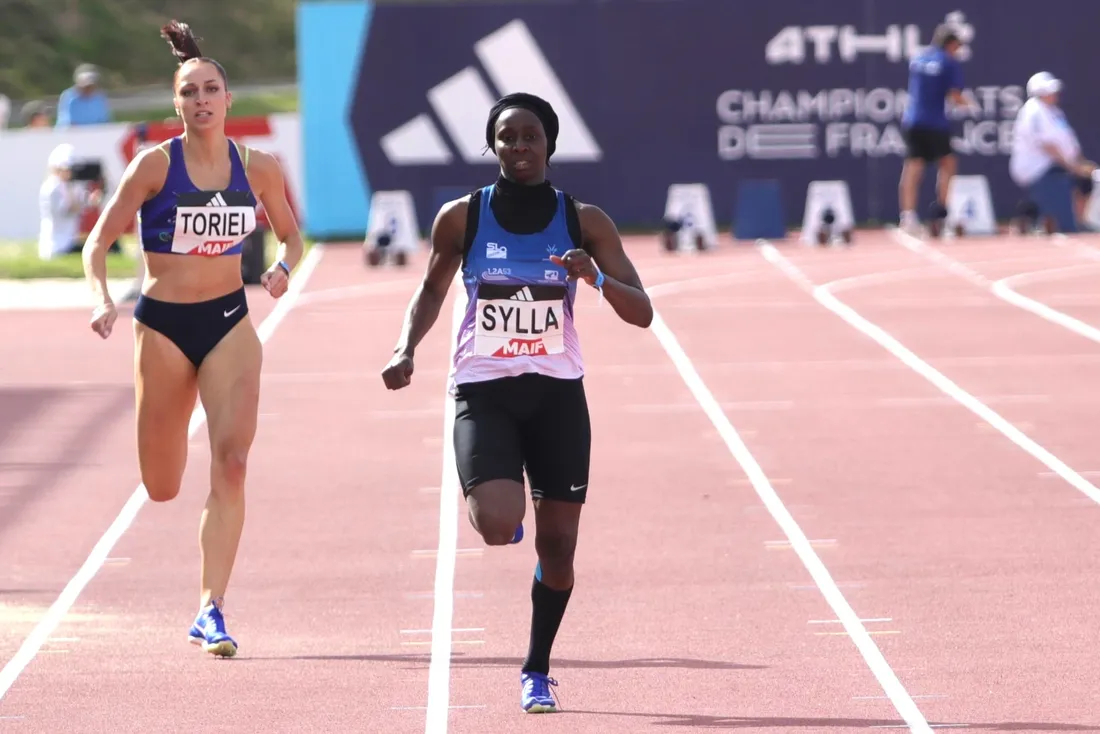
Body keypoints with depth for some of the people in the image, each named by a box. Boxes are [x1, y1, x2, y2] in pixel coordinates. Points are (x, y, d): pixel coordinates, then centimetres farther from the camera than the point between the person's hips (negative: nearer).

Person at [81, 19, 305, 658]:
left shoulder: (257, 168, 1)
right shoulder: (156, 164, -7)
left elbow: (291, 235, 15)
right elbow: (100, 240, -4)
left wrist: (284, 266, -7)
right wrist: (102, 299, -21)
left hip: (230, 323, 1)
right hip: (163, 324, -1)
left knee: (232, 463, -17)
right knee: (162, 489, 4)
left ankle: (212, 611, -13)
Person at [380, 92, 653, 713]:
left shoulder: (584, 221, -3)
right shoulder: (462, 217, -3)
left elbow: (642, 313, -5)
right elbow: (433, 288, 15)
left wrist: (596, 277, -24)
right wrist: (407, 348, -1)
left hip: (558, 394, 1)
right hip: (483, 392, -1)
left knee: (558, 545, 3)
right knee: (498, 527, -24)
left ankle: (537, 672, 23)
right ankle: (501, 507, 14)